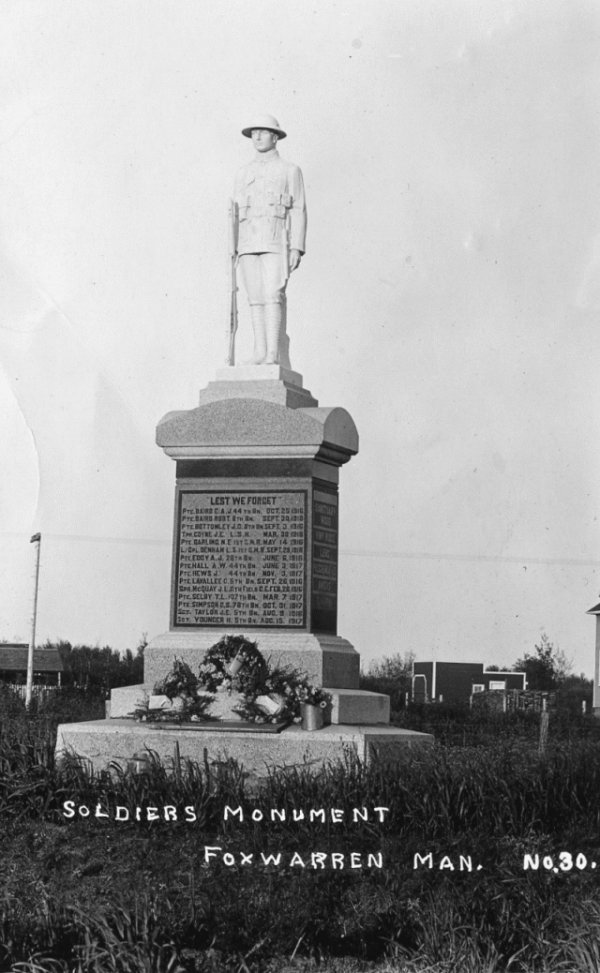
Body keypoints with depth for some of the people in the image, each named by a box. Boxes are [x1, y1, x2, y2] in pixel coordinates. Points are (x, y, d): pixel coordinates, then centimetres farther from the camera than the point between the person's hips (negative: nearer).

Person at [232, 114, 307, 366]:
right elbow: (237, 213, 17)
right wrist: (233, 249, 6)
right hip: (248, 243, 4)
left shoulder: (290, 170, 7)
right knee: (256, 298, -2)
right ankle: (260, 354, -2)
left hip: (276, 242, -4)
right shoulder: (243, 174, 19)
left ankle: (274, 354, -19)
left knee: (273, 295, -16)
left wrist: (297, 248, -10)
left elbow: (298, 211, 1)